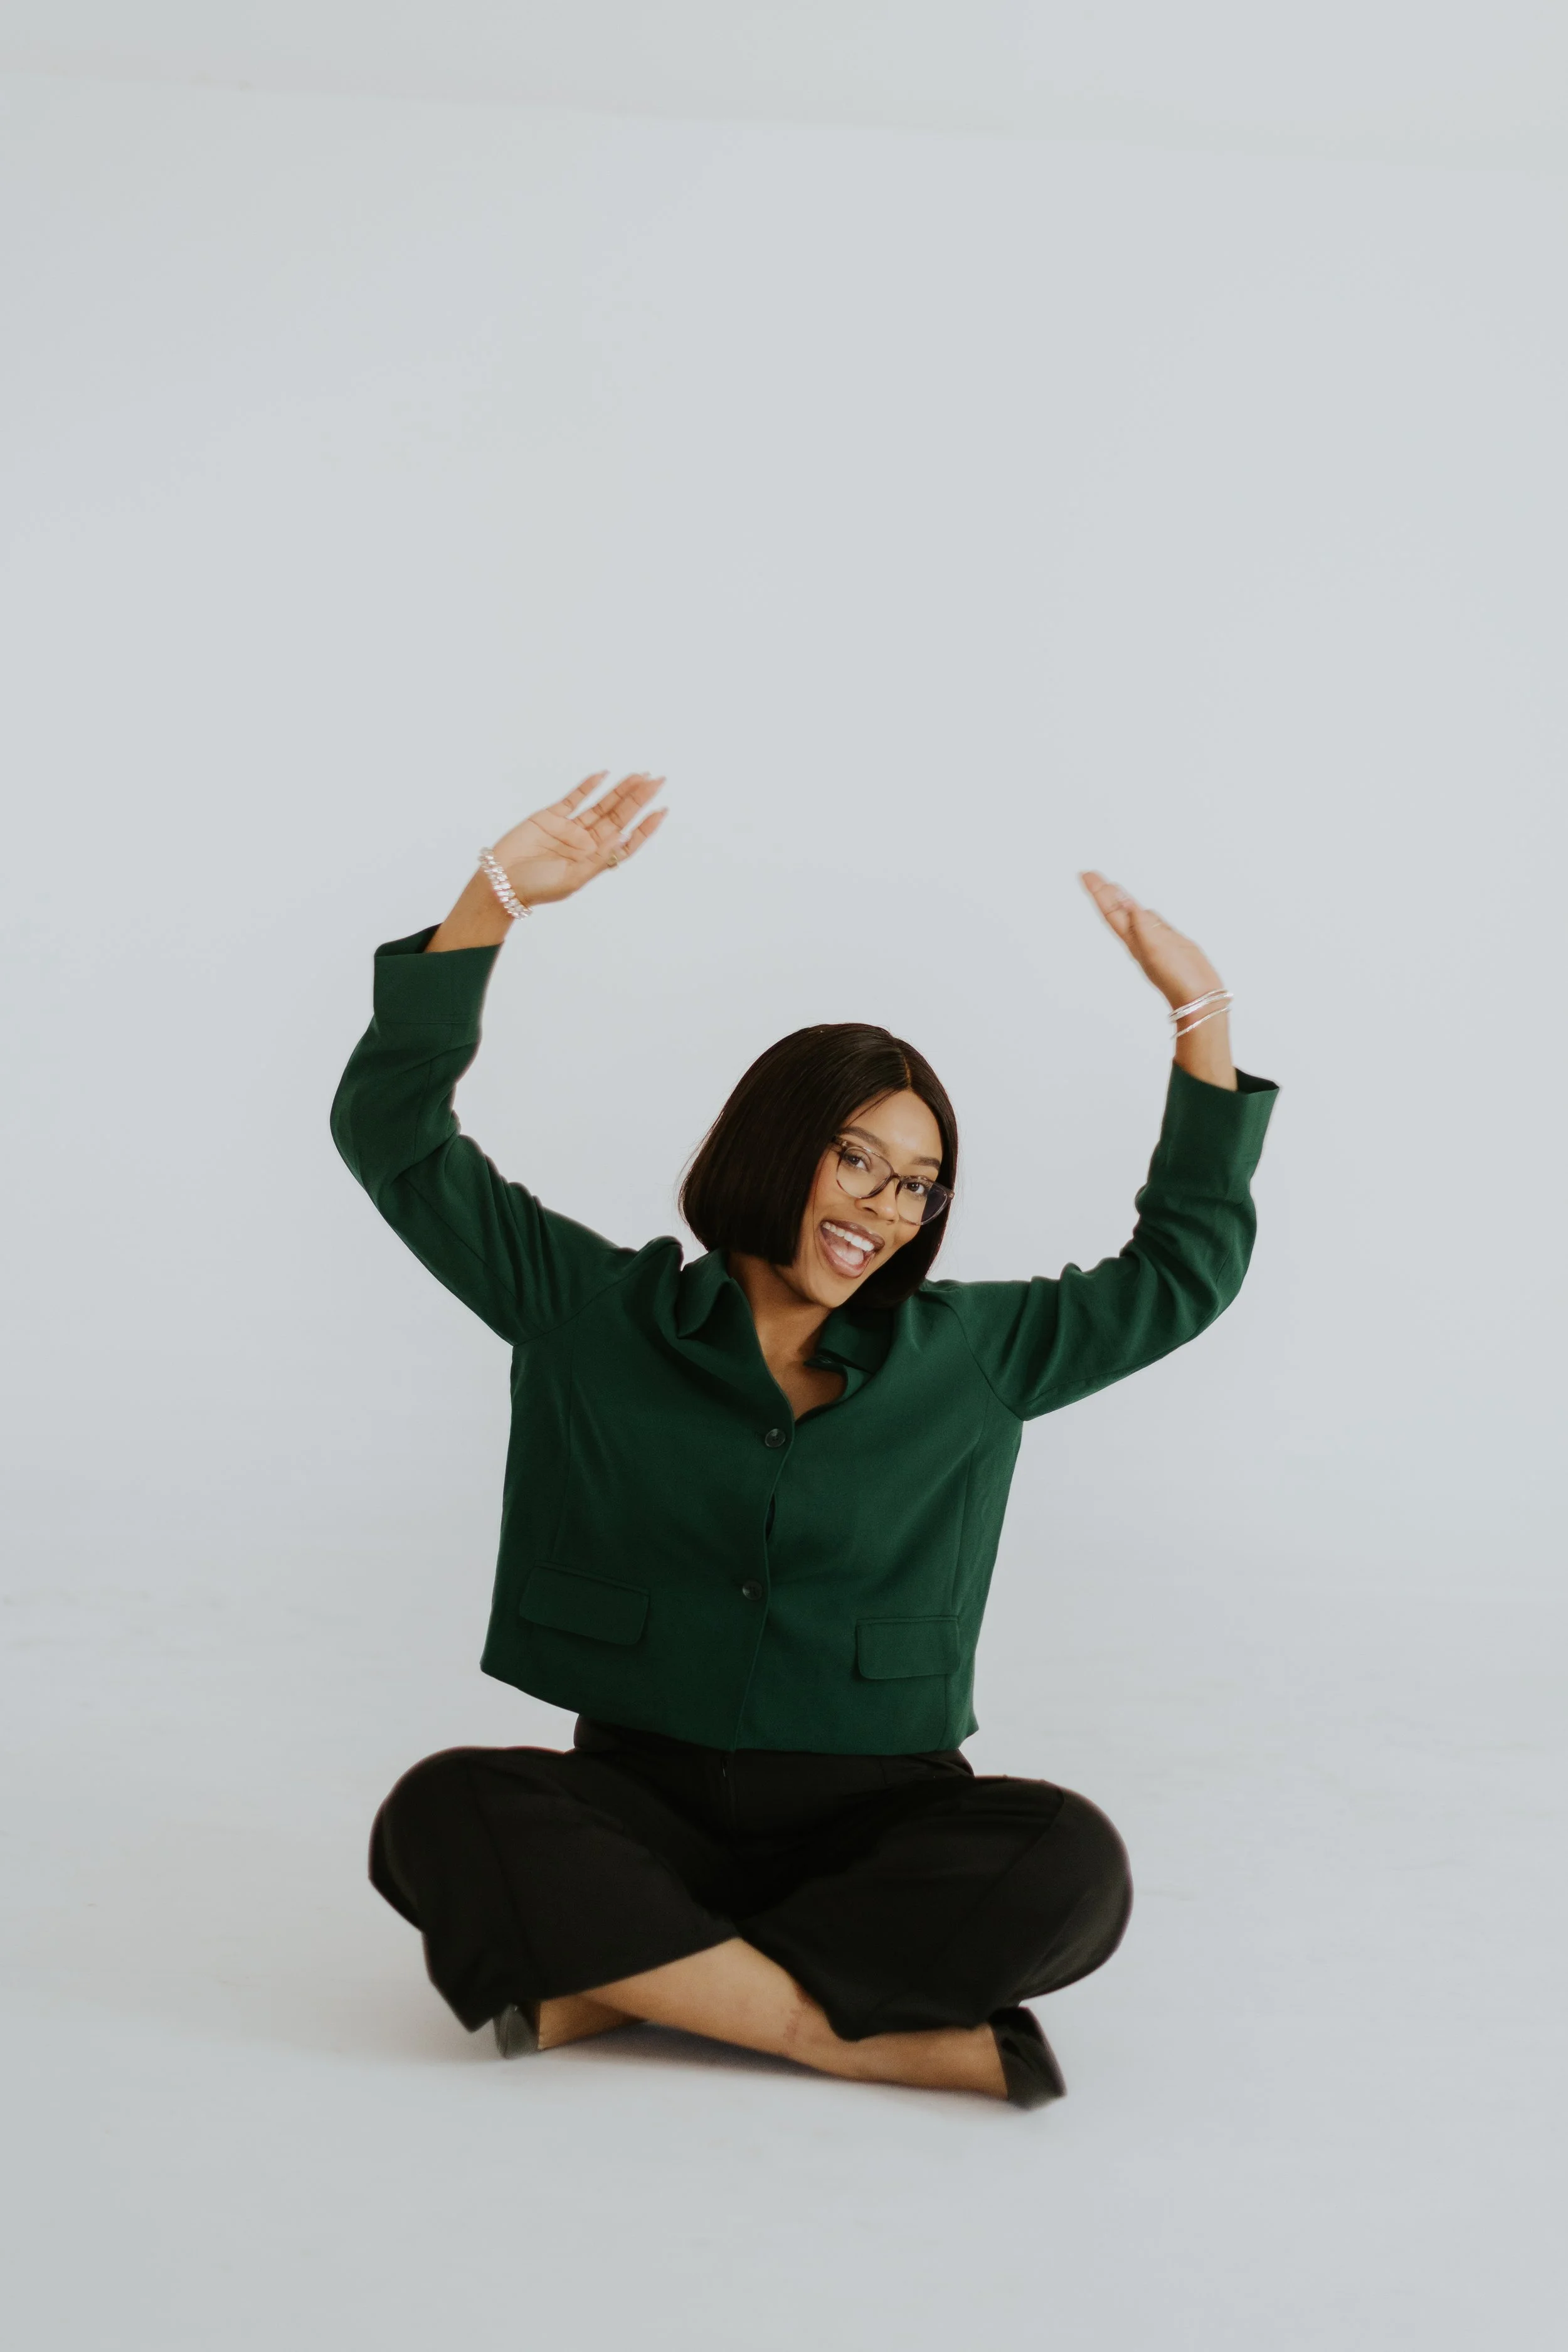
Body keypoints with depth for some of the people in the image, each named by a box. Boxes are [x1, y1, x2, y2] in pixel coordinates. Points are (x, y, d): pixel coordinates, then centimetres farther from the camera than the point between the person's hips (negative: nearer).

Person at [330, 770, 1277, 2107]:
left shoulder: (966, 1355, 10)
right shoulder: (595, 1311, 5)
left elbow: (1184, 1268, 17)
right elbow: (396, 1139, 2)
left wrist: (1203, 1020, 10)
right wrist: (497, 901, -6)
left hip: (877, 1816, 1)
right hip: (647, 1802, -1)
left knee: (1069, 1869, -31)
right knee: (444, 1817, -32)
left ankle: (621, 1978, -22)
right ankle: (856, 2036, -27)